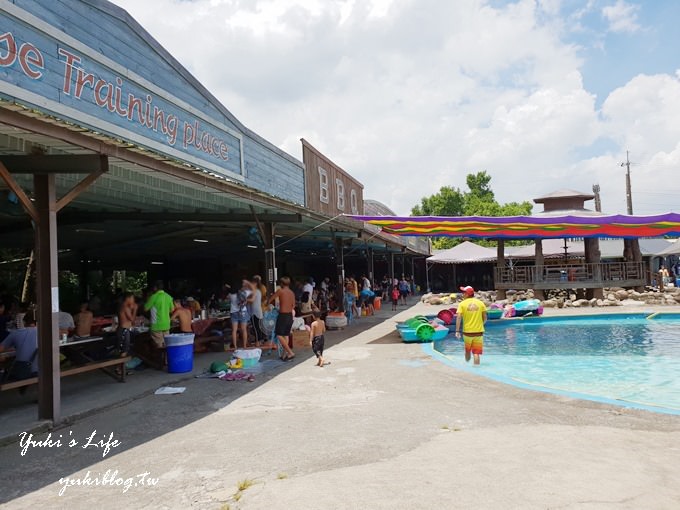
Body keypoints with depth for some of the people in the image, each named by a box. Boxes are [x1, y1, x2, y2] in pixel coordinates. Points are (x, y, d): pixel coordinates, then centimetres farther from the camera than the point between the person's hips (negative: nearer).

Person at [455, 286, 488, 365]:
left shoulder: (462, 304, -5)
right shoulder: (480, 303, 1)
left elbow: (459, 317, -14)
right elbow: (485, 318, 3)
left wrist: (457, 331, -13)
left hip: (467, 332, 0)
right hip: (478, 332, 0)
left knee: (467, 351, 20)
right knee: (476, 353, 1)